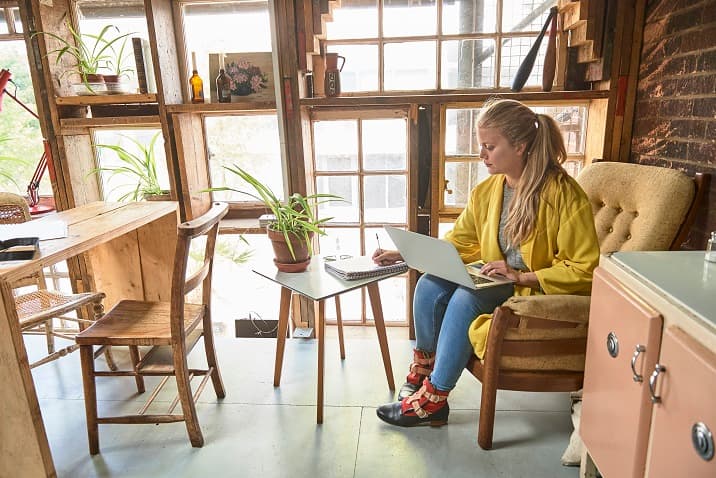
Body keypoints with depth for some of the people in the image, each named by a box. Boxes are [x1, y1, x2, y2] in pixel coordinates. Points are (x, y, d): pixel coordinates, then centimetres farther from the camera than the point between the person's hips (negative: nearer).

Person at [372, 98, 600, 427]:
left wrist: (521, 277, -24)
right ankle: (422, 374, -2)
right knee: (429, 286, -16)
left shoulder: (563, 194, -18)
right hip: (497, 284, 7)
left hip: (542, 293, -6)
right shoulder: (485, 192, 2)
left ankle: (433, 399, -15)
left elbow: (583, 270, -16)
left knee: (466, 297, -29)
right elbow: (458, 244, 10)